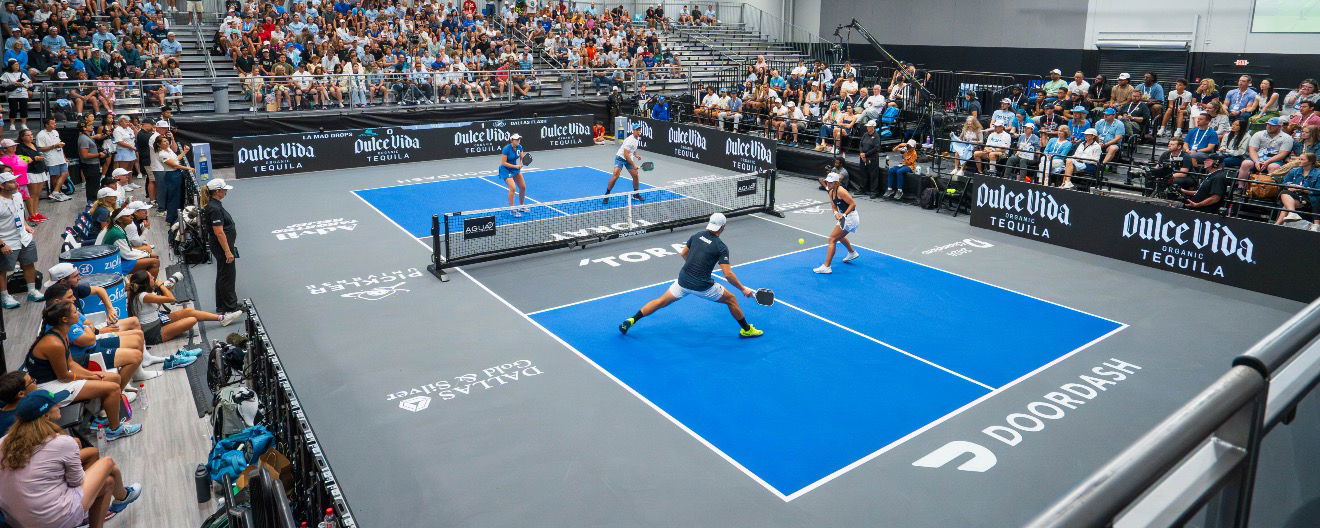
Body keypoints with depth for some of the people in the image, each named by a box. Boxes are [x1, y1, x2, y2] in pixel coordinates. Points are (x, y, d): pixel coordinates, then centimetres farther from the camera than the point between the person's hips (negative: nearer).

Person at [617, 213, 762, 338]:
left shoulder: (697, 235, 4)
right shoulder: (721, 247, -11)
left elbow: (683, 253, 17)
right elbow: (728, 274, -15)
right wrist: (743, 289, -5)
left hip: (683, 281, 4)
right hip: (703, 287, -4)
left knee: (661, 301, 17)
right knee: (731, 300, 17)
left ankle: (630, 321, 13)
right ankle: (746, 330, 28)